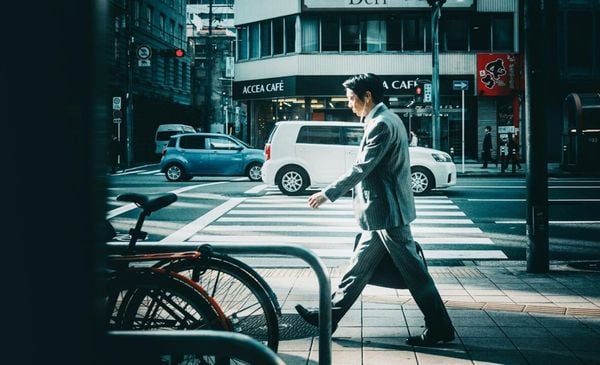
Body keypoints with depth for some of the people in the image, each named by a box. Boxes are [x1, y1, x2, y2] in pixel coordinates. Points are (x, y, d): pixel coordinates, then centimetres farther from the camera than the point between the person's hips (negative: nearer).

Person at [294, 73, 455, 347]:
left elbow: (361, 168, -20)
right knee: (359, 266, 15)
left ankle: (440, 328, 7)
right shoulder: (386, 119, 14)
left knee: (413, 272, -2)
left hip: (388, 212, -11)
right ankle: (329, 316, 23)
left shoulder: (381, 124, -18)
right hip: (382, 213, 11)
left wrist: (328, 194, -14)